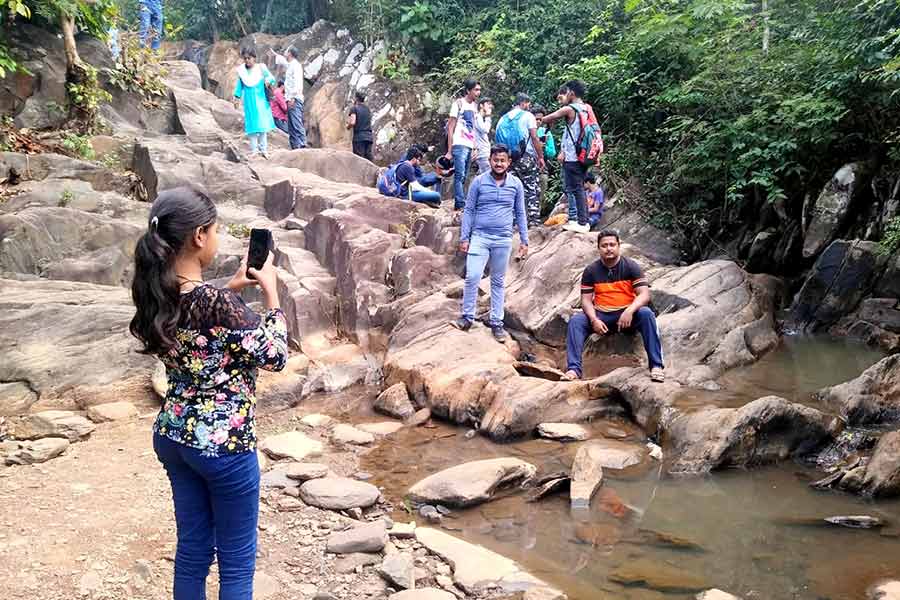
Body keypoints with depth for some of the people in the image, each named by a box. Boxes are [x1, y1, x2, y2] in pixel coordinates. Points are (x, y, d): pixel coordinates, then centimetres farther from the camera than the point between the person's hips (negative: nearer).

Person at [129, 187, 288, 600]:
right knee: (237, 560, 11)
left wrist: (230, 288, 12)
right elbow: (274, 356, -14)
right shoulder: (217, 303, -26)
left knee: (192, 550, 20)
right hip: (223, 443, -7)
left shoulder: (154, 292, -3)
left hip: (173, 436, 7)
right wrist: (270, 292, -6)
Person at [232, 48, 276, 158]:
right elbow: (239, 85, 12)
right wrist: (237, 97, 7)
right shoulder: (241, 70, 5)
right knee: (251, 125, 1)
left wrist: (268, 80, -24)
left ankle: (263, 149, 4)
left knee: (262, 124, -2)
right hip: (249, 102, 2)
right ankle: (254, 149, 6)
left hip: (261, 100, -2)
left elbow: (271, 78, -2)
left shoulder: (261, 68, -1)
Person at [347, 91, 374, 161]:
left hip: (359, 137, -6)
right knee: (369, 158, 3)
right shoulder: (368, 109, 18)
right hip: (369, 137, 6)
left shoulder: (354, 108, -2)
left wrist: (348, 126, 7)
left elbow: (353, 122, -14)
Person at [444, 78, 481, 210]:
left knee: (463, 177, 8)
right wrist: (449, 150, -9)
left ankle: (458, 203, 12)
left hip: (470, 146, 7)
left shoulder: (474, 106, 16)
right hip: (460, 145, -7)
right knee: (460, 175, -12)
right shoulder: (458, 104, -3)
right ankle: (460, 203, -14)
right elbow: (450, 127, -5)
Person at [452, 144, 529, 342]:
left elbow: (520, 214, 10)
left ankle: (496, 323, 16)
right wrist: (464, 238, -2)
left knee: (498, 282, 9)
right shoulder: (479, 182, 0)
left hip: (503, 240, 1)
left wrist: (524, 240, 7)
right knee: (472, 277, -13)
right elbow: (469, 211, 3)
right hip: (480, 237, -1)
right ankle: (467, 318, 1)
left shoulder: (516, 184, 5)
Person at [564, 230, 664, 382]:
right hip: (601, 316, 2)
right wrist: (594, 319, -19)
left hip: (627, 316, -2)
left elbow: (644, 294, -11)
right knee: (576, 320, -22)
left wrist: (629, 311, -30)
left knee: (646, 314, -31)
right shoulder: (591, 270, 3)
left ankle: (656, 365, -31)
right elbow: (586, 300, 0)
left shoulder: (631, 267, -3)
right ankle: (573, 369, -27)